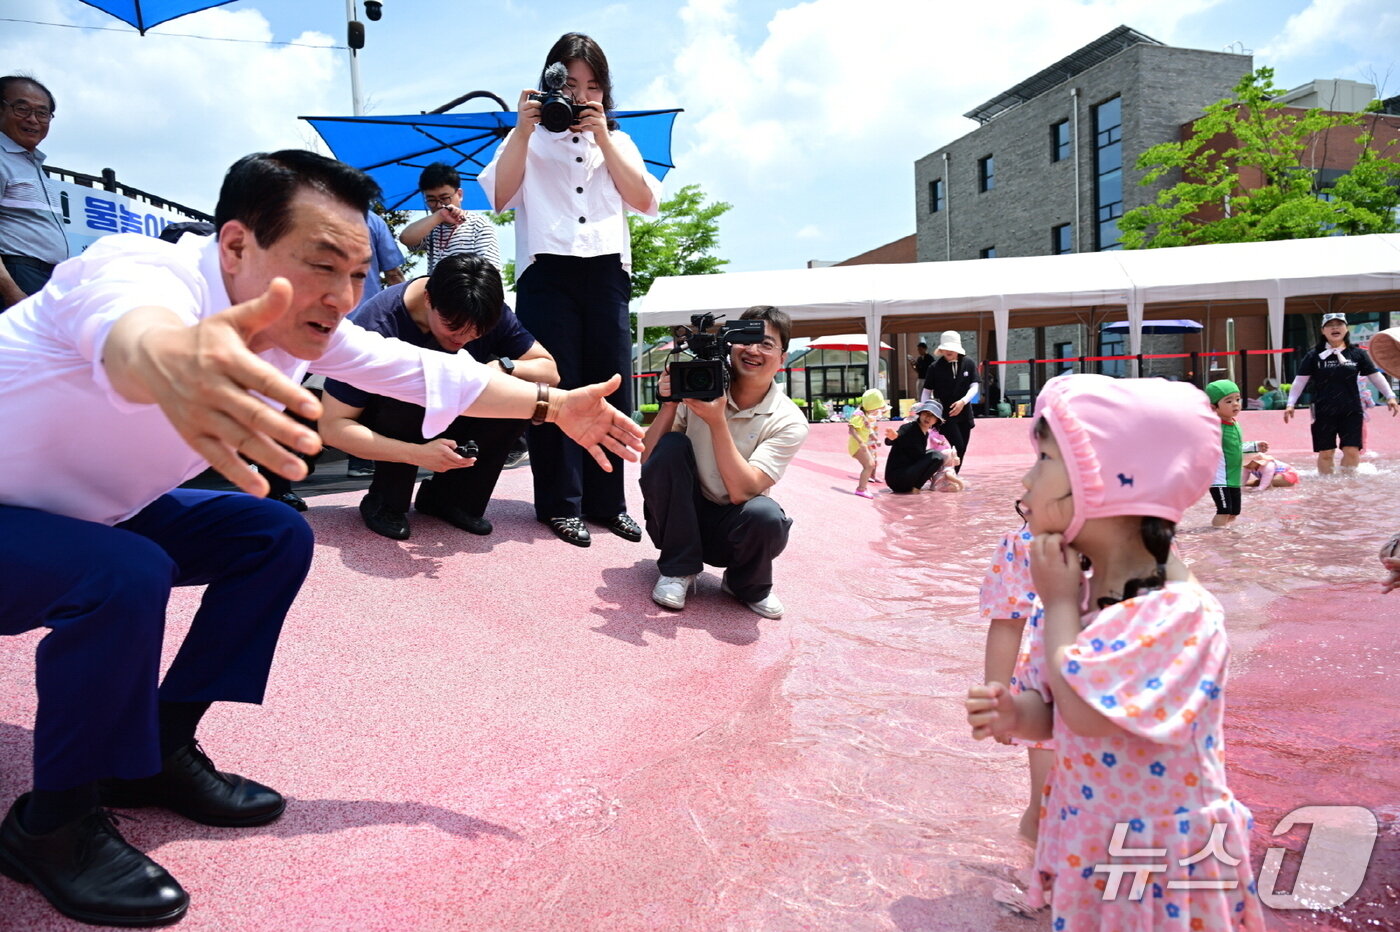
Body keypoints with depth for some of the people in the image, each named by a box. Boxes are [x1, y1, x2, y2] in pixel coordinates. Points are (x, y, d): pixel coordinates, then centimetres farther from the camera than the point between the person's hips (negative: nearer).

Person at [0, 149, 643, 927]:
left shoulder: (299, 319, -12)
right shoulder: (144, 272, -34)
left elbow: (419, 369, -6)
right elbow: (133, 331, -58)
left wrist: (554, 406, -8)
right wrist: (173, 363, -82)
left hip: (93, 513, 8)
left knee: (277, 538, -4)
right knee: (126, 577, -33)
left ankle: (159, 750, 9)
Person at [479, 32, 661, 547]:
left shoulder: (616, 139, 20)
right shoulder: (530, 138, 13)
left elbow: (645, 201, 3)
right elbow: (499, 197, -4)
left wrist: (603, 136, -3)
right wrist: (523, 129, -12)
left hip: (606, 272, 3)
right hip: (547, 272, -2)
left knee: (610, 389, 0)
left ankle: (606, 501, 9)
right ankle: (560, 504, 5)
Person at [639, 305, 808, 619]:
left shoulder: (789, 422, -12)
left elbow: (742, 491, -24)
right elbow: (648, 459, -9)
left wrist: (717, 422, -30)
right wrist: (669, 406, -23)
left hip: (729, 529, -1)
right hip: (678, 518, 1)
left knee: (765, 515, -34)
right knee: (672, 446, -24)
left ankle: (747, 586, 2)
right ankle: (678, 570, -10)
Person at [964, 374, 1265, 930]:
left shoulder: (1178, 612, -26)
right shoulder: (1076, 595, -1)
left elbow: (1087, 714, -30)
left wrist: (1058, 605, -21)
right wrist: (1015, 714, -16)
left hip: (1164, 855, -6)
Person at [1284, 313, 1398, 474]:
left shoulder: (1357, 354, 5)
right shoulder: (1314, 356, 1)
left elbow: (1375, 376, 10)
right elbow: (1300, 380, 1)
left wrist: (1390, 397, 4)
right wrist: (1291, 404, -6)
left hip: (1351, 412, 1)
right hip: (1323, 413, -1)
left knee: (1352, 451, -1)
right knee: (1325, 453, 2)